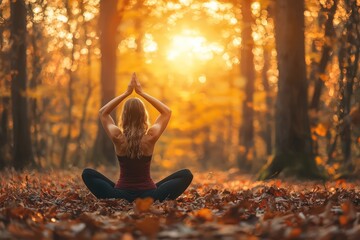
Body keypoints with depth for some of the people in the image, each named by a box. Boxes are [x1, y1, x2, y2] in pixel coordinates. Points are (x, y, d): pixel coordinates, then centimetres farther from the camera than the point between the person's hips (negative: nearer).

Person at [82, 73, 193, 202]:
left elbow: (102, 112, 11)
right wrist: (142, 93, 6)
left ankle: (115, 200, 0)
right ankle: (156, 201, -3)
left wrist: (126, 93, 6)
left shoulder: (118, 137, -9)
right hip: (148, 194, 0)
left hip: (121, 194, 1)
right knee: (186, 175, 12)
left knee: (87, 174, 18)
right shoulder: (150, 137, -9)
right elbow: (167, 112, 9)